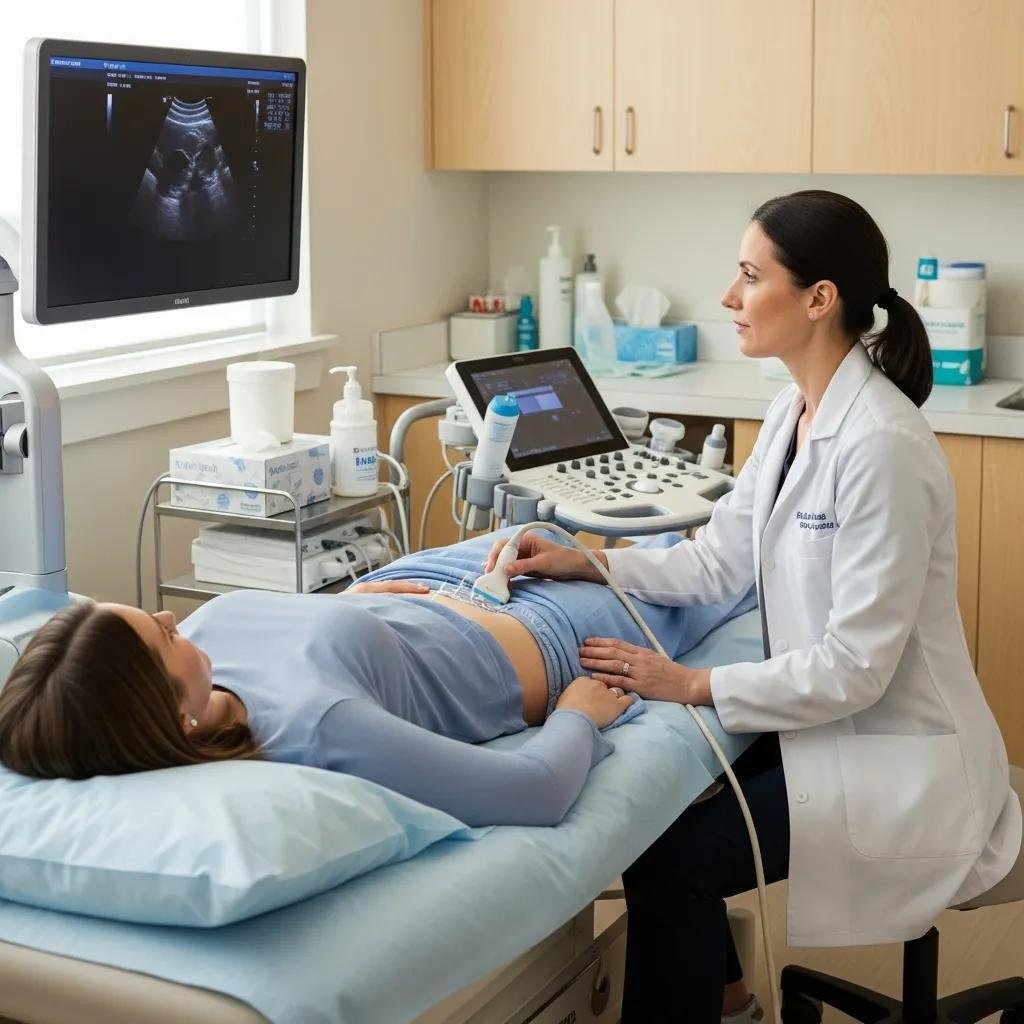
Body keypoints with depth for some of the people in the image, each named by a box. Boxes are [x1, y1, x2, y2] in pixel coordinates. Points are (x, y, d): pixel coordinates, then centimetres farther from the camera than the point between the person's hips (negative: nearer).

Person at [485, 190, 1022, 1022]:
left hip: (896, 759, -9)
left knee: (671, 855, -13)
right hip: (827, 722, 9)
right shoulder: (795, 414, 2)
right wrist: (582, 564, -5)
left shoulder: (880, 445, -27)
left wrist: (692, 685, -21)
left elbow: (856, 666, -26)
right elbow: (718, 562, 6)